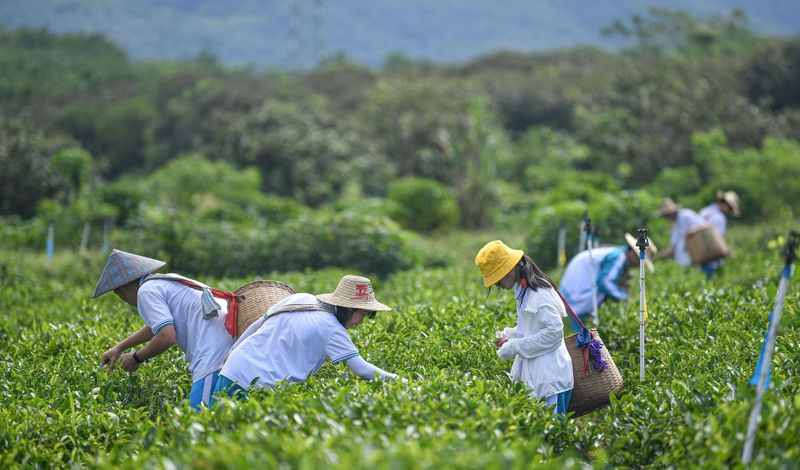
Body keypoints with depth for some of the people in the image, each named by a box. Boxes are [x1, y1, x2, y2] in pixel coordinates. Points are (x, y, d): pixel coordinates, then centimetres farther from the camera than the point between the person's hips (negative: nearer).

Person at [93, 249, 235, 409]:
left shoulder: (147, 291, -2)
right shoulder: (169, 280, 26)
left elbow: (167, 337, -13)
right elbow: (155, 326, 44)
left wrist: (136, 358, 4)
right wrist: (120, 347, 50)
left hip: (214, 353, -9)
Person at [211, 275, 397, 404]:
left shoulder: (299, 299, 12)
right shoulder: (332, 329, -7)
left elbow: (255, 326, 18)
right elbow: (361, 368, -14)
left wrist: (231, 353, 28)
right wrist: (394, 379, -6)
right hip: (261, 386, -7)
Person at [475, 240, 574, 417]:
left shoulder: (539, 293, -17)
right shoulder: (523, 290, 11)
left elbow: (553, 331, -22)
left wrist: (515, 346, -17)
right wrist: (508, 335, 4)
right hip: (535, 376, 9)